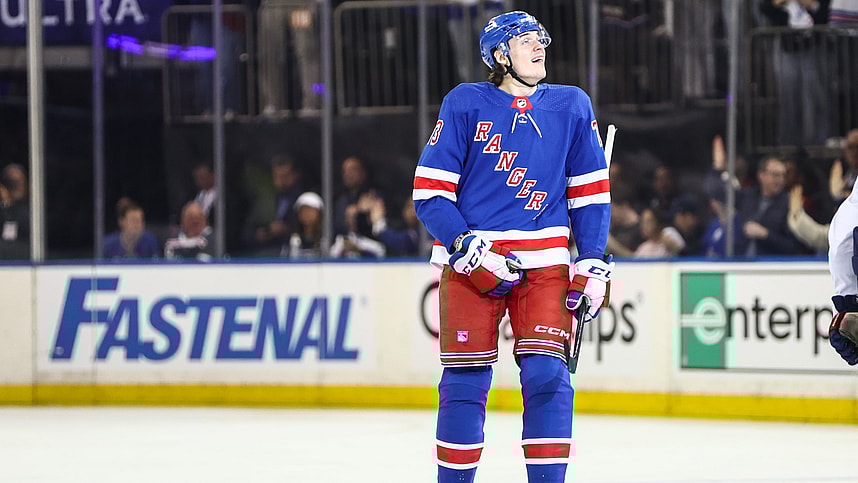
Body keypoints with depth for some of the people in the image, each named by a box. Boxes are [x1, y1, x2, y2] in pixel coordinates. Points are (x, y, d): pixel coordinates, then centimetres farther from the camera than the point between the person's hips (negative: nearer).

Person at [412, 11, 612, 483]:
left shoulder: (571, 106, 7)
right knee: (465, 382, -2)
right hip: (468, 261, -2)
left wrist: (592, 266, 3)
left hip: (544, 264, 2)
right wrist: (470, 251, -14)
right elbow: (429, 193, -3)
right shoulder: (465, 103, -1)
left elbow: (589, 192, 11)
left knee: (546, 374, -10)